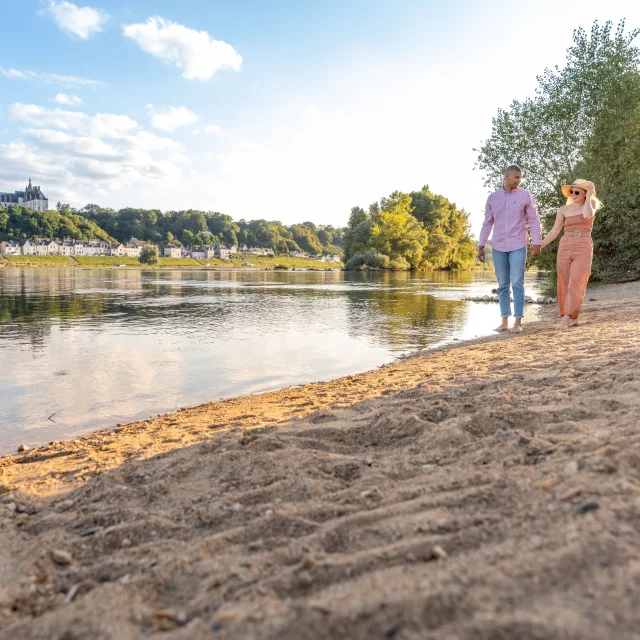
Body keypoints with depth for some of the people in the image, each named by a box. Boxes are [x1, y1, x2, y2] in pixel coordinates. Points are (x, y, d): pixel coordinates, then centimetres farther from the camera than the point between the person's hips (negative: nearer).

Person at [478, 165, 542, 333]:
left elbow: (534, 220, 0)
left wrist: (537, 242, -9)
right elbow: (487, 223, 11)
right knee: (503, 285, 5)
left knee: (517, 283, -8)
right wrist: (481, 246, 7)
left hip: (518, 246, -3)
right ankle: (504, 321, 10)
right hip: (498, 247, 3)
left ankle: (518, 322, -3)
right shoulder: (493, 198, 8)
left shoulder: (526, 196, 1)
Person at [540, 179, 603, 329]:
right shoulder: (564, 209, 7)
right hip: (565, 248, 3)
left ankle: (568, 317, -12)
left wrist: (589, 196, -10)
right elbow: (554, 232, 8)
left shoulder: (592, 204, 4)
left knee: (576, 283, -12)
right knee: (565, 284, 2)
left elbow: (587, 215, -20)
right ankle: (572, 317, 12)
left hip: (583, 249, -2)